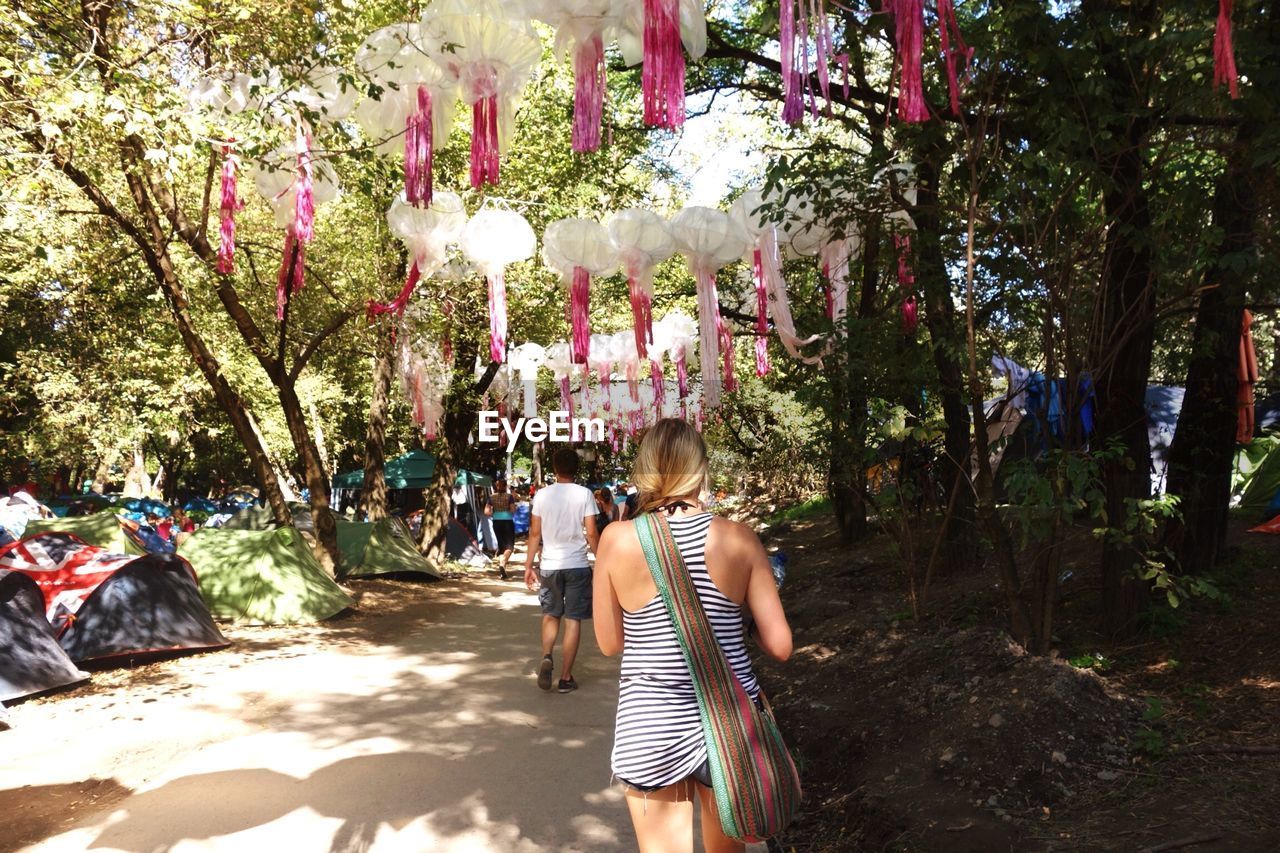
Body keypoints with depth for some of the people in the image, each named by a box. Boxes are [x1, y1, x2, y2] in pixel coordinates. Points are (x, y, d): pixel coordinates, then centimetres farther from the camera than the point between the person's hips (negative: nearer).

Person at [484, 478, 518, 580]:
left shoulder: (491, 497, 2)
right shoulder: (509, 496, -5)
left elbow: (486, 512, -4)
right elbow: (513, 510, -10)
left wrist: (493, 515, 13)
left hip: (496, 522, 3)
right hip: (507, 521, -3)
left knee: (501, 545, 15)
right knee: (509, 545, 1)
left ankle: (501, 568, 15)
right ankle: (503, 564, -23)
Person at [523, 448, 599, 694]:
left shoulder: (542, 494, 0)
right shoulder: (584, 494, -6)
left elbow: (535, 533, 1)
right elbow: (591, 533, -7)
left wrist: (528, 565, 8)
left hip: (549, 565, 2)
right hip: (577, 565, -2)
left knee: (550, 614, 20)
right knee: (573, 620, 6)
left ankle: (547, 657, -3)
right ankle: (566, 678, 9)